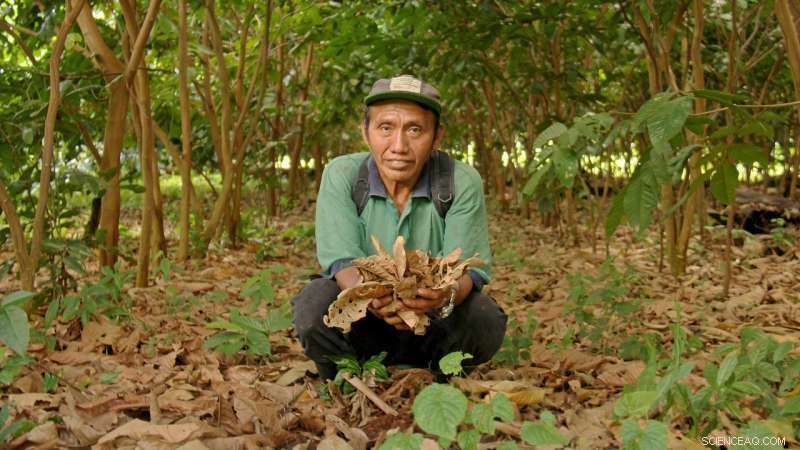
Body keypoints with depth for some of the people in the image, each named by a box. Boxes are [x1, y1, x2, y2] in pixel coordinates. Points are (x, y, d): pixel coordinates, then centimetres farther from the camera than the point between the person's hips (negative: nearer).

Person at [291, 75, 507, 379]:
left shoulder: (462, 183, -13)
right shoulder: (341, 175, -12)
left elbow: (470, 268, -18)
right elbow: (342, 261, -19)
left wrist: (447, 295, -44)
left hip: (433, 323, 1)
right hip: (359, 325, 0)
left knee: (485, 318, -29)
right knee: (315, 303, -31)